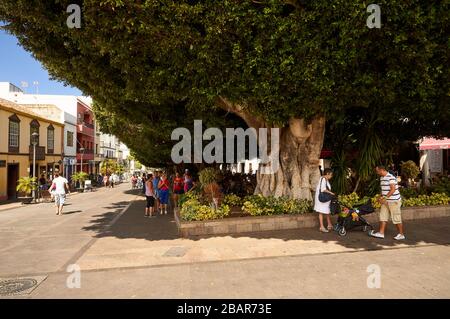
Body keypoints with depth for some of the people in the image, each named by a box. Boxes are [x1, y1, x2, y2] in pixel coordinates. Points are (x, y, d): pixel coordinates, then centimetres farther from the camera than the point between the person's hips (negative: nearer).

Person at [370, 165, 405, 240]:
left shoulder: (391, 177, -17)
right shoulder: (381, 178, 12)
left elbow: (393, 189, -22)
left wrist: (385, 198, -24)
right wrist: (381, 197, 7)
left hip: (394, 201, -9)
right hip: (385, 201, 9)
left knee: (396, 219, 1)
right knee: (383, 216, 6)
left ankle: (401, 234, 14)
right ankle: (381, 233, 9)